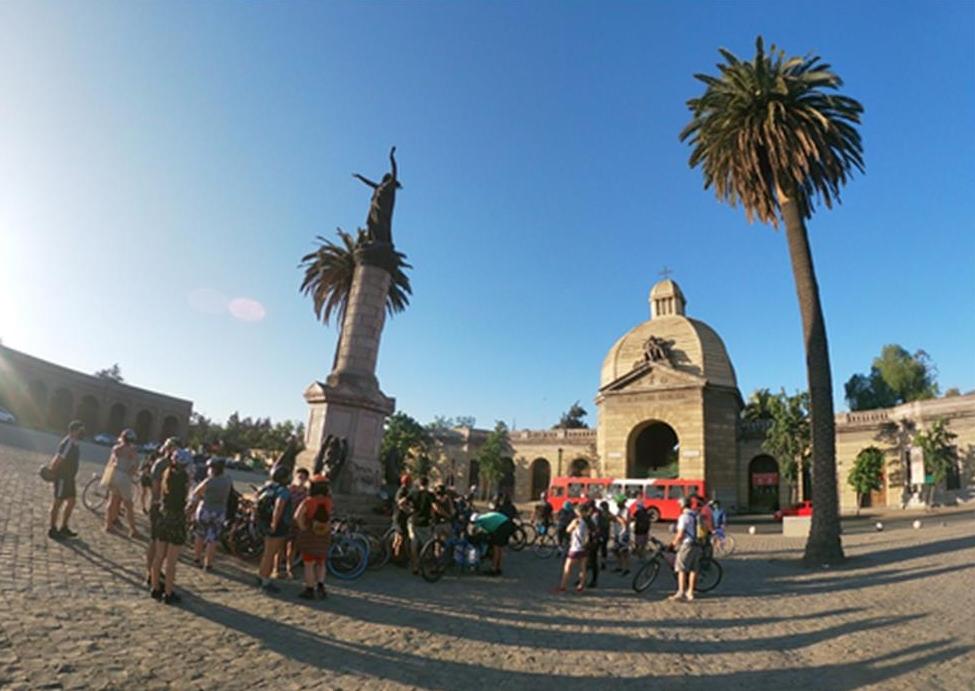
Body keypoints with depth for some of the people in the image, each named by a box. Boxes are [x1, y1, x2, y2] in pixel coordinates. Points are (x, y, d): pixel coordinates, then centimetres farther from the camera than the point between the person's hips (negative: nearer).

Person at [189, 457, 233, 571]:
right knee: (213, 539, 8)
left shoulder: (208, 482, -15)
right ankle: (208, 564, 11)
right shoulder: (228, 480, -7)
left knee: (200, 535, 21)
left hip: (204, 511, -1)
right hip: (219, 514, 1)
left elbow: (195, 494, -3)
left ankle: (197, 558, 34)